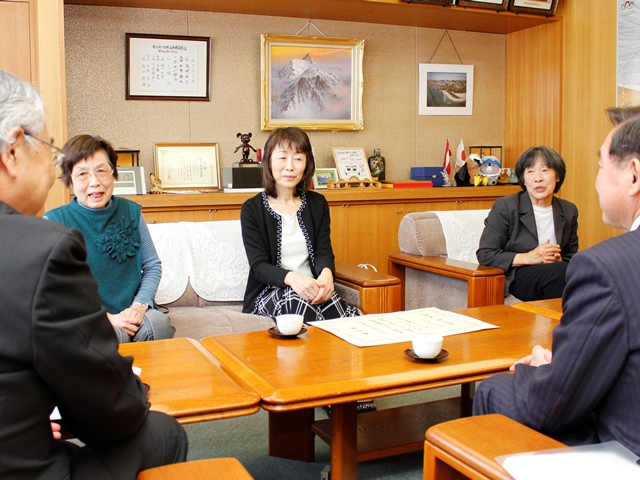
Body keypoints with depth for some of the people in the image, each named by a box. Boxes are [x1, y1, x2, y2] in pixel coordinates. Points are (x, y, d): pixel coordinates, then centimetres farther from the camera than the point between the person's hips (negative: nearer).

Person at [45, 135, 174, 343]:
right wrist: (107, 318, -16)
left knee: (159, 323, -28)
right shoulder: (55, 222, -5)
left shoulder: (131, 212, 7)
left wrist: (139, 305, -8)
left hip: (134, 315, 4)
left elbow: (152, 265, 11)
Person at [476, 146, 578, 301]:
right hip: (513, 279, -4)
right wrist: (529, 258, -17)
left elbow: (571, 258, 16)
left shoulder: (569, 211, 10)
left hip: (555, 274, 5)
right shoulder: (504, 207, -4)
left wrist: (558, 260, -9)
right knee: (559, 271, -32)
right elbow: (484, 255, -7)